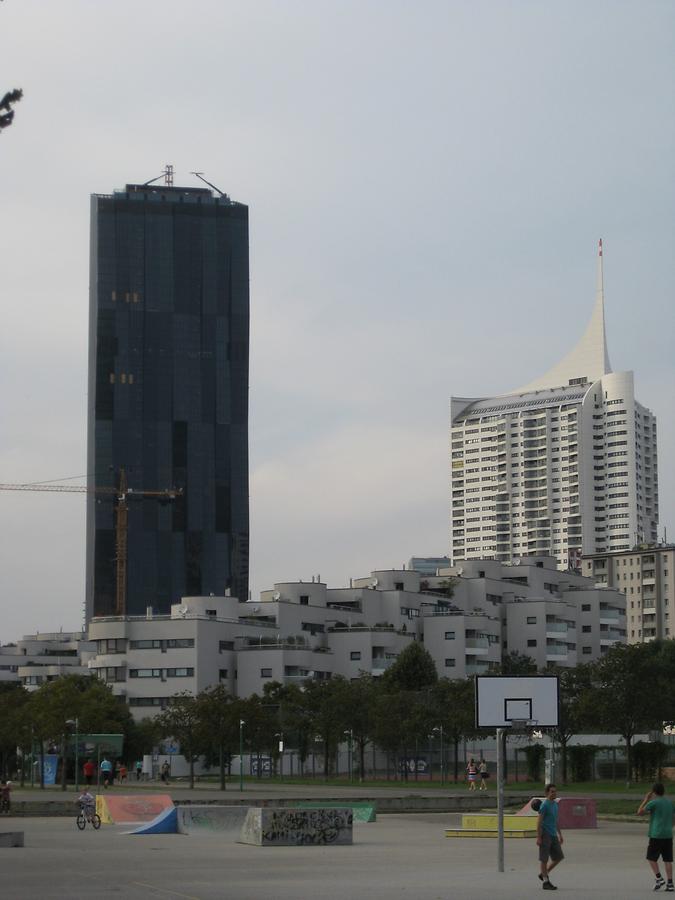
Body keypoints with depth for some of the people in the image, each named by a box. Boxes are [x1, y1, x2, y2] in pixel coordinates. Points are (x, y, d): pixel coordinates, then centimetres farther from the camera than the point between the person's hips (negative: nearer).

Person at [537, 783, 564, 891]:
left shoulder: (555, 805, 14)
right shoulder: (544, 805, -11)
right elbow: (539, 821, -14)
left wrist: (560, 835, 20)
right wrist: (539, 837, -17)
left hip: (553, 835, 8)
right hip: (545, 835, -8)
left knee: (559, 857, 7)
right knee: (544, 858, -3)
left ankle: (543, 874, 22)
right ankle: (546, 882, 2)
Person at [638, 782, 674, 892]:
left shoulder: (653, 802, -9)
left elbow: (640, 812, -4)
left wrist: (646, 800, 2)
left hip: (656, 835, -5)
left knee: (651, 858, 8)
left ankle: (659, 878, -3)